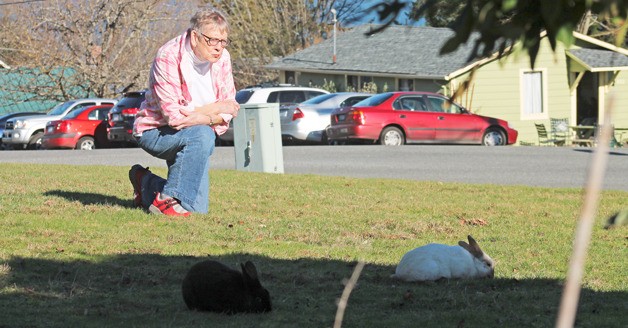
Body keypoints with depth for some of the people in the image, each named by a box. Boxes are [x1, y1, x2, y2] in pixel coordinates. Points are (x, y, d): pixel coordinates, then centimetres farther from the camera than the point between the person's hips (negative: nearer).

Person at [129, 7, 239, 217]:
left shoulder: (221, 58, -5)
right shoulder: (168, 58, -24)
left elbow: (228, 109, -5)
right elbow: (175, 116, -28)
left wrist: (204, 118, -25)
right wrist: (215, 108, -20)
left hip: (193, 137, 7)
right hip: (156, 132, -7)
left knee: (198, 208, 2)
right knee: (202, 134, -37)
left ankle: (147, 183, 30)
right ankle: (167, 200, -25)